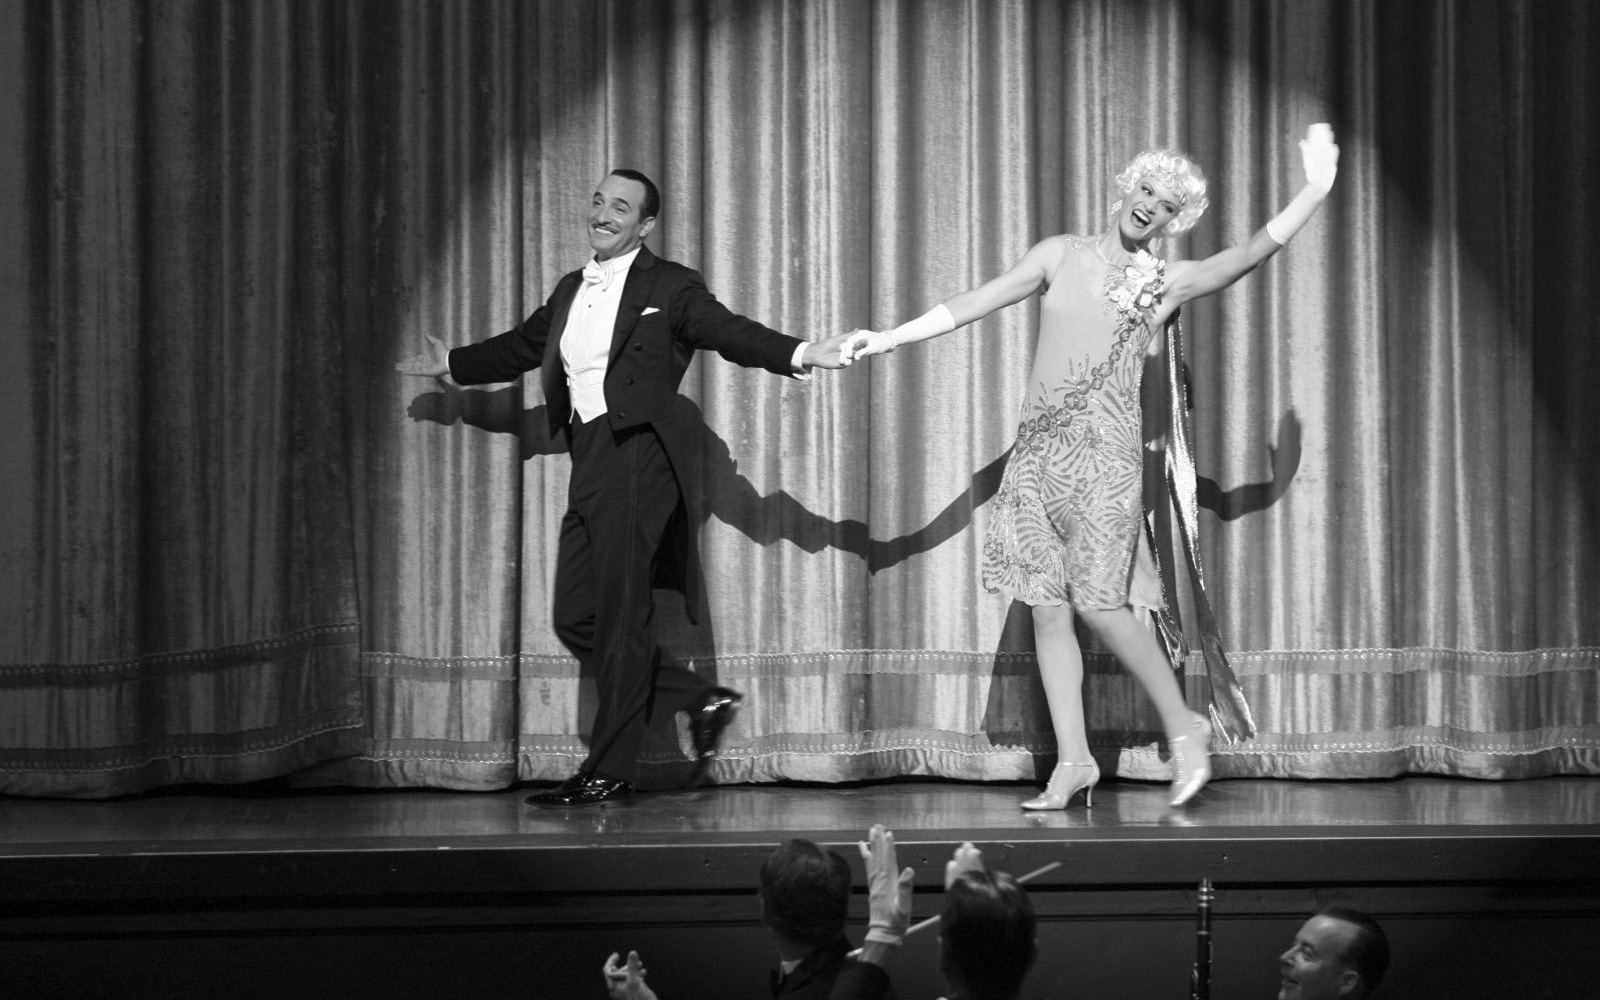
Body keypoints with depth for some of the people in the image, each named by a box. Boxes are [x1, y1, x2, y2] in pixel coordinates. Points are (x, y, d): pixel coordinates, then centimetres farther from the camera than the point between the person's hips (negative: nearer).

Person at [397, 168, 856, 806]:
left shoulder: (667, 288, -2)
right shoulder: (570, 291, 19)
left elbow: (729, 332, -12)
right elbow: (521, 346, 33)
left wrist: (799, 354, -28)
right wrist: (451, 365, 44)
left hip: (635, 460, -8)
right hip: (588, 464, 8)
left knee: (620, 620, -6)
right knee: (575, 619, 6)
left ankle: (610, 772, 0)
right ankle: (701, 702, 17)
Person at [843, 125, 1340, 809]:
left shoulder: (1170, 283, 5)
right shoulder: (1063, 256, 12)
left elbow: (1255, 251, -7)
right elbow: (974, 303, 13)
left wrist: (1316, 191, -16)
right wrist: (891, 338, 9)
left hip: (1103, 452, -3)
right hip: (1038, 450, 4)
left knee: (1100, 604, -11)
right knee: (1048, 607, 1)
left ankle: (1183, 726, 7)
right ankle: (1072, 761, 6)